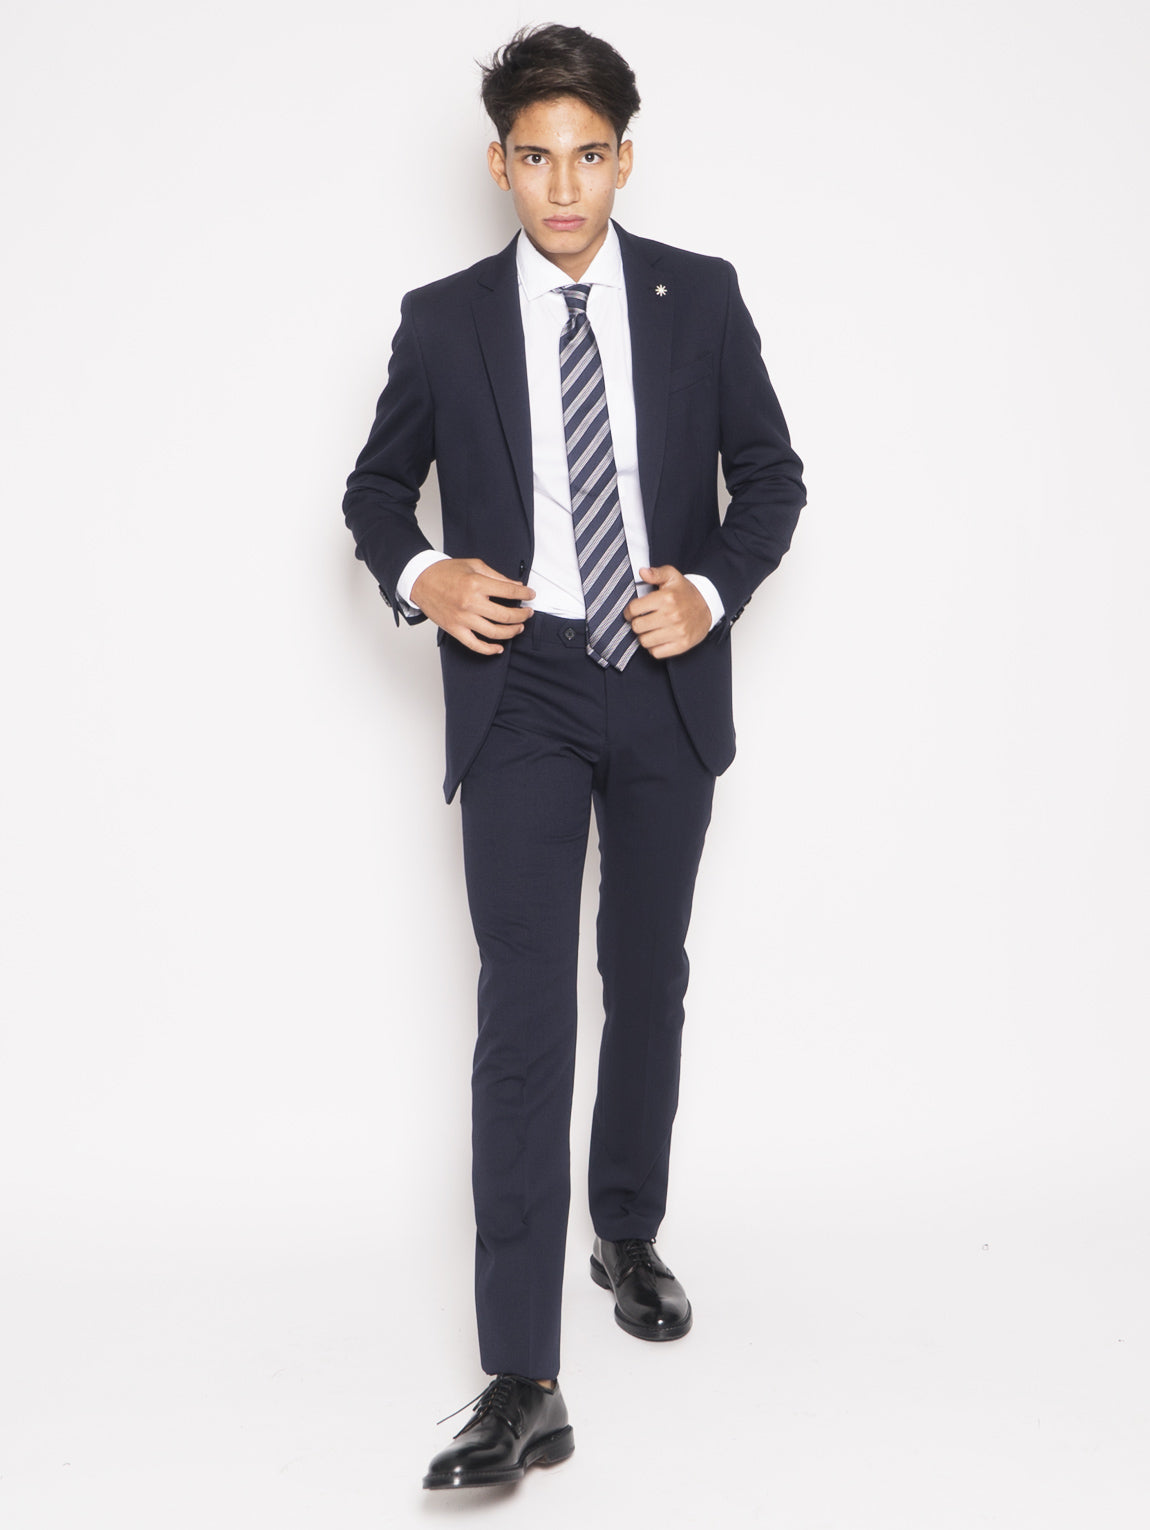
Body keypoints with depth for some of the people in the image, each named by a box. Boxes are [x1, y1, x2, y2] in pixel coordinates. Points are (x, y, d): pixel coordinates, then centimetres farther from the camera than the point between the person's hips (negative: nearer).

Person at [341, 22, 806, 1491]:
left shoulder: (701, 297, 3)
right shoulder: (444, 320, 0)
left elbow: (770, 470, 7)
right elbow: (376, 485, 10)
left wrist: (713, 589, -11)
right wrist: (423, 576, -12)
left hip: (669, 687, 2)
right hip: (520, 690, -2)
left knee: (648, 980, 16)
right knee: (524, 1010, -12)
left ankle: (630, 1235, 40)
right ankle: (523, 1384, -12)